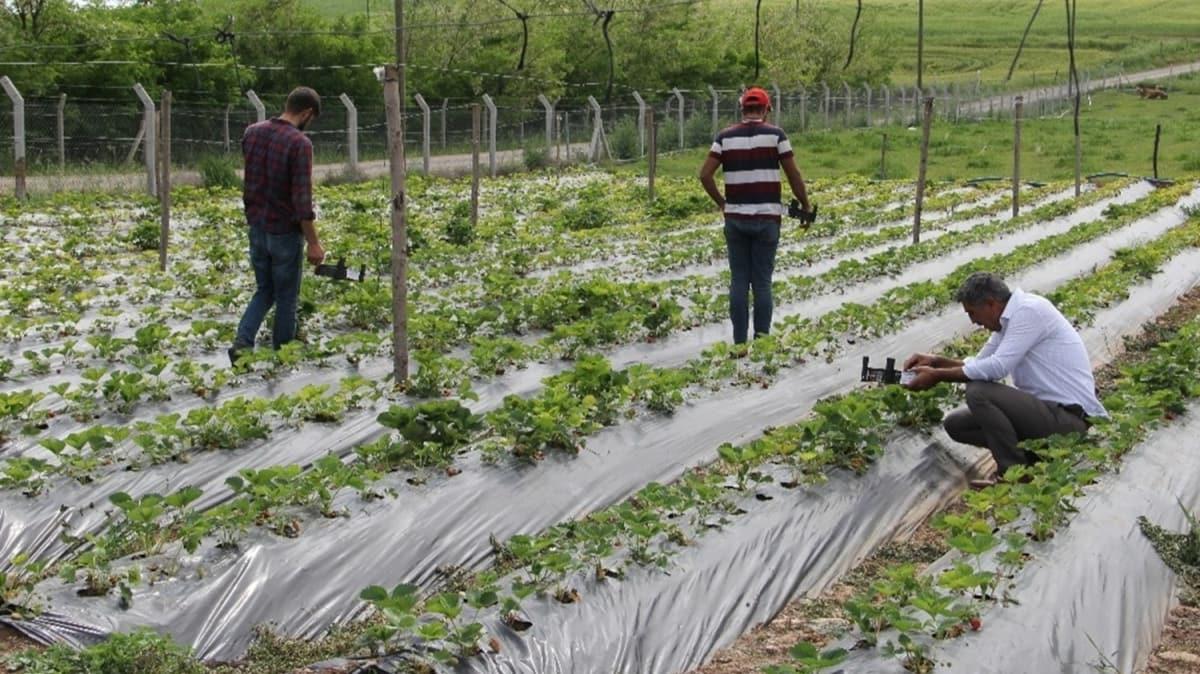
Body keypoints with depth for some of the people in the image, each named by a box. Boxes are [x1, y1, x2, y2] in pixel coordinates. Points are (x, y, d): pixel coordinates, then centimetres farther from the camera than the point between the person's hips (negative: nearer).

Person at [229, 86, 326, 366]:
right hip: (285, 231, -6)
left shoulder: (252, 133, 2)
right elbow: (302, 199, -21)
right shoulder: (300, 143, -20)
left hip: (257, 227, 6)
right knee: (286, 298, 9)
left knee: (264, 291, 18)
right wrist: (313, 242, -15)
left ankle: (242, 342, 0)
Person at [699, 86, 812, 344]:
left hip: (735, 218, 2)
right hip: (766, 218, -2)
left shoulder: (725, 137, 3)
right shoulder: (775, 134, -3)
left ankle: (739, 342, 8)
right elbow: (794, 175, -2)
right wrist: (806, 206, 11)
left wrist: (721, 202, 12)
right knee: (762, 282, 3)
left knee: (739, 281, 7)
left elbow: (705, 175, -2)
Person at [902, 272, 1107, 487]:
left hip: (1070, 416, -10)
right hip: (1045, 407, 10)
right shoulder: (1008, 320, 11)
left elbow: (997, 367, -25)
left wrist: (938, 376, -18)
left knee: (978, 392, -24)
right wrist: (937, 361, 3)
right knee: (955, 423, 6)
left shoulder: (1030, 310, -17)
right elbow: (979, 364, 20)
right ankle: (1035, 455, 7)